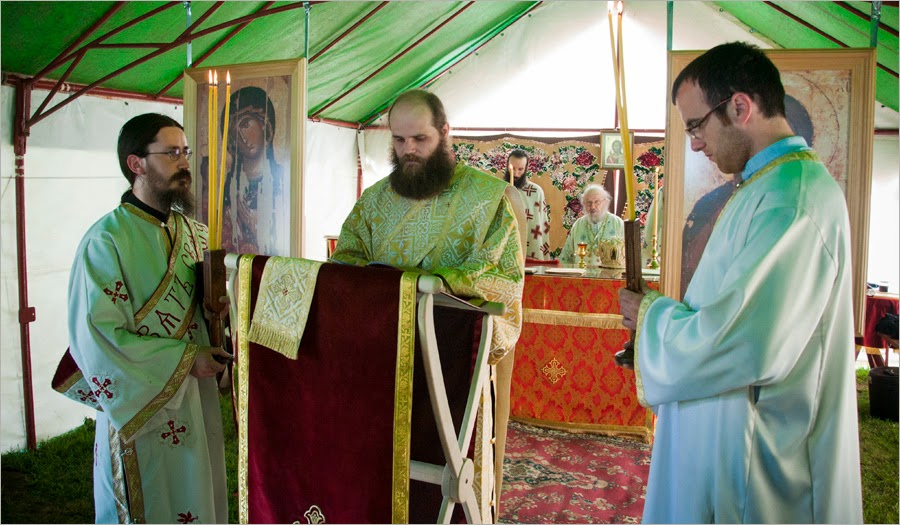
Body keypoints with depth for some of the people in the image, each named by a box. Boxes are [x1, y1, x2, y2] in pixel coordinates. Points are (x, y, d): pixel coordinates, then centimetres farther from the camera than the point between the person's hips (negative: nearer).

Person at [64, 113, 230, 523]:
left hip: (198, 400, 6)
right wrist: (184, 359, -18)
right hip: (141, 409, -6)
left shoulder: (195, 233, 5)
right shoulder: (106, 241, -16)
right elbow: (95, 339, -21)